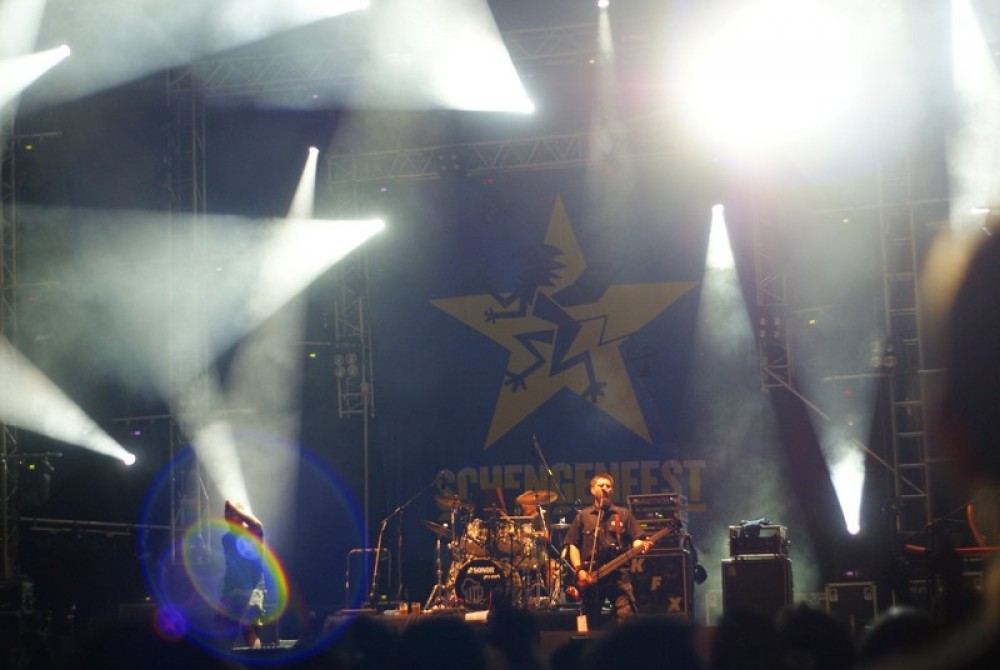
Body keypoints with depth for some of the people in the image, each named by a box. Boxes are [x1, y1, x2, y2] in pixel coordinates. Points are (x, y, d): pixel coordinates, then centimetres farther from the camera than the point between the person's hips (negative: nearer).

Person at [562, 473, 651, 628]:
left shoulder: (624, 514, 13)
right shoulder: (583, 516, 13)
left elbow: (635, 540, 7)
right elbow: (573, 545, 9)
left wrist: (642, 546, -17)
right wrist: (579, 570, -5)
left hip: (618, 574, -1)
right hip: (590, 577, 1)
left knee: (626, 616, -18)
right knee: (592, 623, 2)